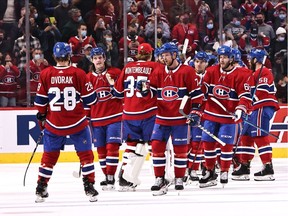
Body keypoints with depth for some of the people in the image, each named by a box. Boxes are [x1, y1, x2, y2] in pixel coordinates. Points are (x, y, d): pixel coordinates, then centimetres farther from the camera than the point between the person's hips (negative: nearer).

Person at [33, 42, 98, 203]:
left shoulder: (46, 74, -4)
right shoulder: (78, 74, -8)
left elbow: (40, 100, 1)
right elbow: (90, 99, -5)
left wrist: (41, 116, 16)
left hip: (54, 123, 2)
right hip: (77, 123, -2)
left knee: (49, 155, 14)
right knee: (86, 153, 10)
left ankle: (41, 189, 15)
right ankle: (89, 187, 5)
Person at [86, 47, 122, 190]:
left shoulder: (115, 73, 0)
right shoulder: (88, 78, 7)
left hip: (114, 117, -3)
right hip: (97, 119, 3)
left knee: (112, 147, -11)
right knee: (101, 150, 6)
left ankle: (111, 178, -10)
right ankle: (106, 177, 16)